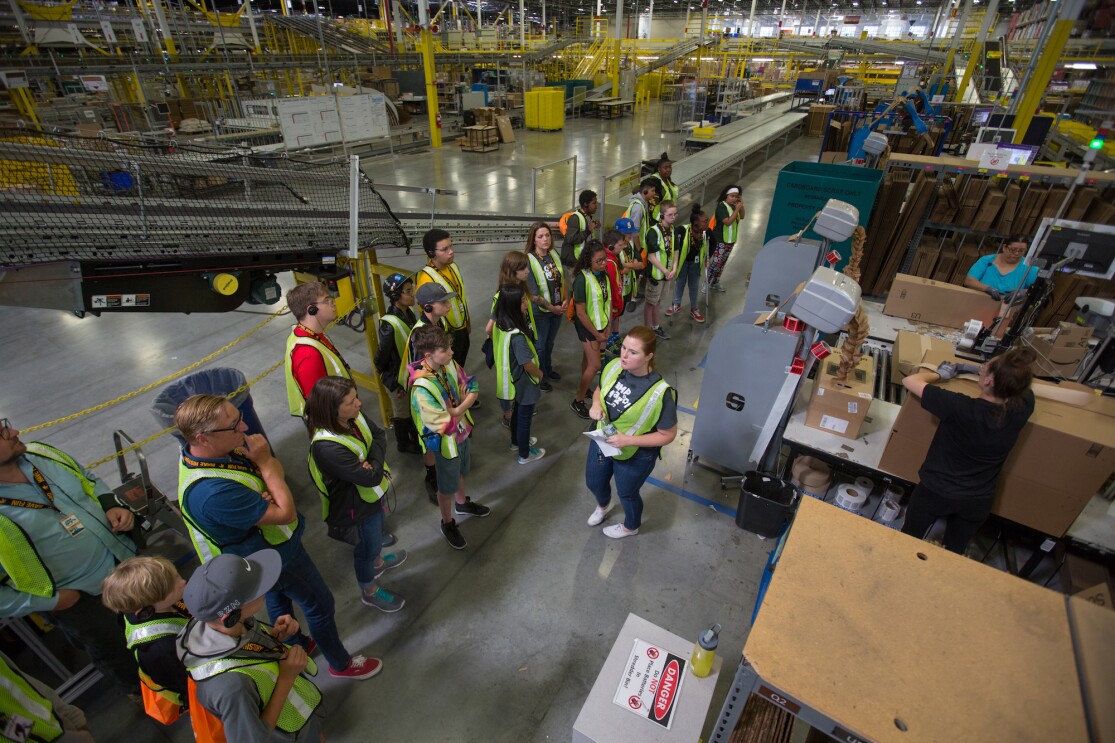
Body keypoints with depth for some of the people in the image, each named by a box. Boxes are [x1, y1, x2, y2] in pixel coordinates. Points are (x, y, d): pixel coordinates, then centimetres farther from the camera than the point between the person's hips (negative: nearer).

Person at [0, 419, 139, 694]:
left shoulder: (40, 455, -12)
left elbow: (90, 480, 7)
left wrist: (112, 507, -10)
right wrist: (50, 601, -18)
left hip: (126, 558, 6)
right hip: (80, 600, -5)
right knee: (116, 654, 22)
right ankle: (141, 692, 52)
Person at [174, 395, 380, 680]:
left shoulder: (214, 448, -16)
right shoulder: (213, 493, -42)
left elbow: (277, 469, -7)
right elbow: (287, 514, -33)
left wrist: (269, 495, -27)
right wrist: (264, 462, -31)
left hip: (265, 546, 8)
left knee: (279, 598, 30)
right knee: (320, 603, 13)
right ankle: (341, 664, 36)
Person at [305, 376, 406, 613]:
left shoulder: (353, 416, -18)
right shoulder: (328, 447, -41)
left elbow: (378, 434, -8)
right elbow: (372, 477, -37)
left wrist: (373, 458, -25)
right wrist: (375, 462, -19)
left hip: (372, 492, 7)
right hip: (357, 505, -7)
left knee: (376, 532, 33)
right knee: (367, 546, 19)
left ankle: (377, 562, 64)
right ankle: (370, 592, 47)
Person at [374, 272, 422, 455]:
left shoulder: (408, 313, -8)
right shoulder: (390, 325, -33)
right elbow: (381, 356, -23)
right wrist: (392, 380, -8)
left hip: (410, 373, 7)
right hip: (397, 378, -7)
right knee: (402, 412, 17)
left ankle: (416, 436, 50)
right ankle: (403, 443, 41)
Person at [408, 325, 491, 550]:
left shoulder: (449, 364, -16)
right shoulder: (422, 388, -36)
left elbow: (472, 388, -6)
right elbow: (445, 427, -32)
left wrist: (457, 409, -22)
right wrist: (461, 409, -17)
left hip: (463, 432, 7)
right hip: (445, 443, -6)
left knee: (460, 473, 32)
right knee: (447, 487, 18)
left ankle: (462, 504, 60)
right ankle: (448, 524, 44)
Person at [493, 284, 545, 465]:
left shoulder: (501, 322, -11)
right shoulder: (517, 335, -37)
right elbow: (528, 364, -27)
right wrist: (540, 374, -6)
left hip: (512, 377, 8)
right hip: (524, 381, -8)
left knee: (517, 410, 30)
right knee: (525, 416, 13)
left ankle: (516, 441, 53)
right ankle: (525, 454, 35)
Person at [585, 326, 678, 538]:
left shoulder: (660, 393, -33)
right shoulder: (614, 366, -17)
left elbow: (667, 435, -22)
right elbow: (599, 390, 4)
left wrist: (628, 440, -29)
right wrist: (596, 405, -19)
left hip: (635, 455, -5)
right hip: (602, 441, 6)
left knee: (626, 493, 23)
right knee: (594, 482, 29)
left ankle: (631, 527, 58)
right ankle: (604, 505, 66)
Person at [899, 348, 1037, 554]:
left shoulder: (960, 408, -30)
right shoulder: (1023, 407, -16)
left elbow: (910, 381, -21)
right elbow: (1018, 381, 7)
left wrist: (940, 373, -3)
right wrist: (976, 370, 5)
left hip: (935, 491, -4)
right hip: (977, 501, 4)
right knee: (954, 553, 26)